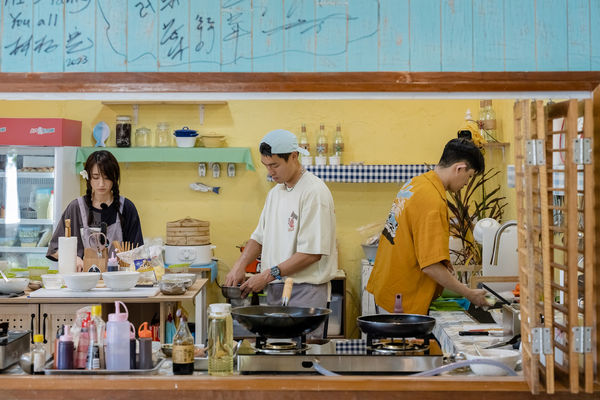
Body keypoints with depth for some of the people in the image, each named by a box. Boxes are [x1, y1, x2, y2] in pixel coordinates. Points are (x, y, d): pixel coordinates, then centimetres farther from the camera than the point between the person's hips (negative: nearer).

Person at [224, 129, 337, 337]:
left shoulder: (314, 193, -12)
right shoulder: (275, 193, 16)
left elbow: (312, 252, -17)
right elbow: (260, 236, 23)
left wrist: (269, 274, -15)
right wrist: (240, 265, 4)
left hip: (305, 291, -8)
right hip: (275, 289, 8)